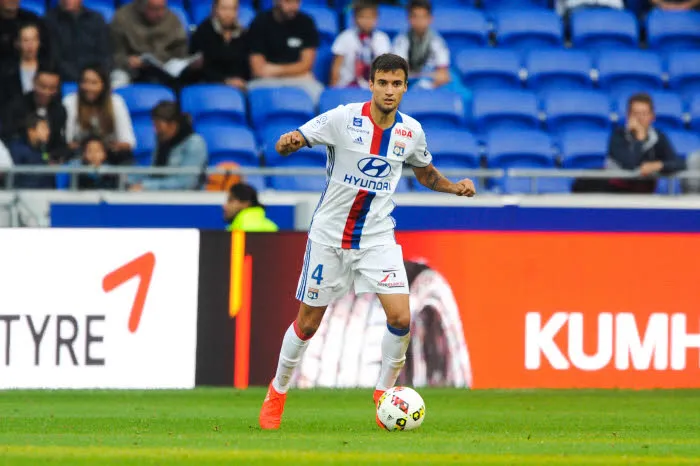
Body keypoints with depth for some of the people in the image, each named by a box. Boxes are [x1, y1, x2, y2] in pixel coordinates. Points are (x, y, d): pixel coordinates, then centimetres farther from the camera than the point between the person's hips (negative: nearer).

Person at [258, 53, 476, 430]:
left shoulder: (411, 131, -2)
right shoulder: (343, 119, -13)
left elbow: (425, 173, 17)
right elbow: (285, 144, -13)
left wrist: (454, 187, -2)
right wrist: (288, 143, -37)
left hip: (377, 236, 2)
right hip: (329, 235, -2)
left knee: (400, 318, -14)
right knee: (308, 323, 7)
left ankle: (384, 391, 9)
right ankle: (278, 391, 30)